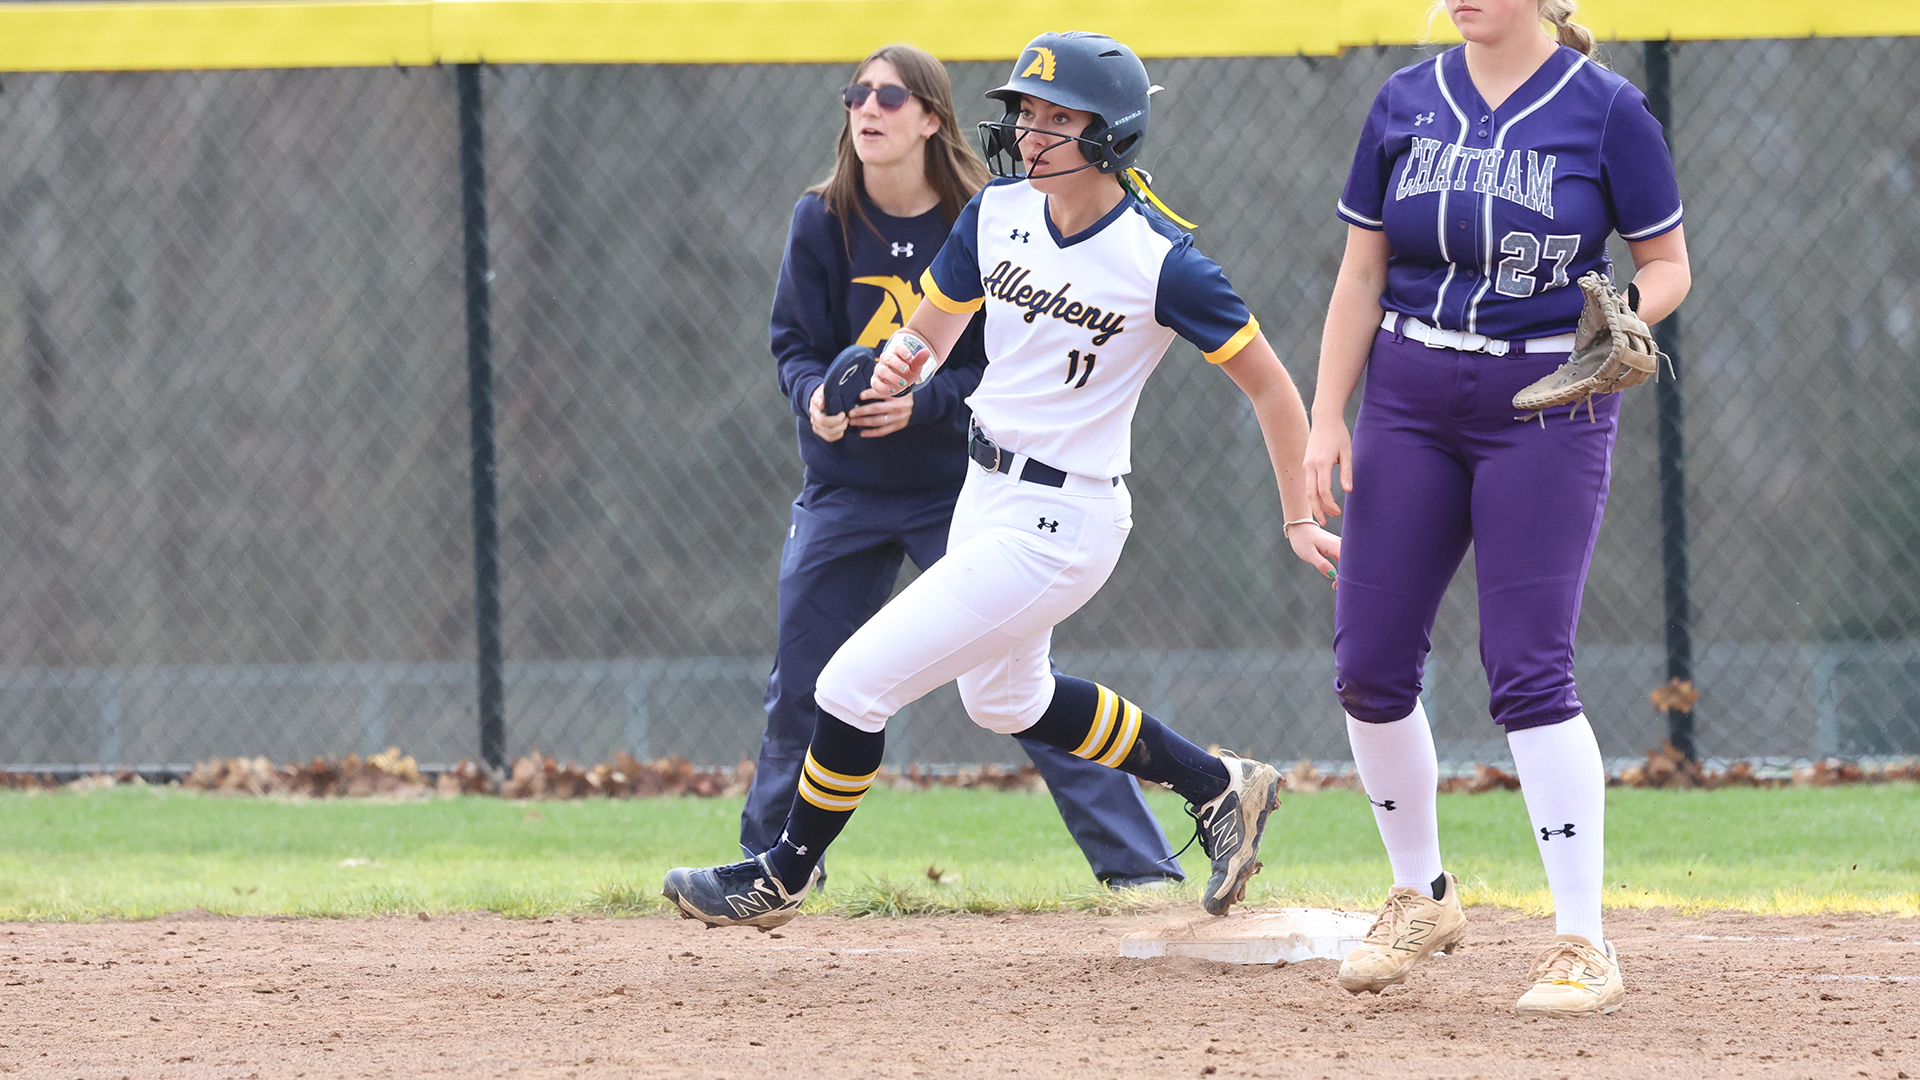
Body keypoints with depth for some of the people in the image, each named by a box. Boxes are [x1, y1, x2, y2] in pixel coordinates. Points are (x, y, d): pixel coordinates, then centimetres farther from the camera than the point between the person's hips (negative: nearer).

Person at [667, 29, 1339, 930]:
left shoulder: (1160, 263, -21)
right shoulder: (998, 214, -2)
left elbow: (1270, 386, -13)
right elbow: (932, 329, 10)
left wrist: (1301, 520, -13)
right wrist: (897, 362, -14)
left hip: (1058, 525, -9)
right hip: (987, 491, 9)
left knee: (856, 684, -7)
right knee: (1004, 700, 28)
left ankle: (781, 880, 14)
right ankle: (1219, 788, 41)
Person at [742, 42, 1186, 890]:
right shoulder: (821, 223, -5)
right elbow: (794, 342, -1)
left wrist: (921, 401, -24)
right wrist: (814, 395, -23)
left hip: (959, 487, -3)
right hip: (844, 488, 3)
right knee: (799, 688, 8)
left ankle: (1140, 863, -5)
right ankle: (770, 860, 27)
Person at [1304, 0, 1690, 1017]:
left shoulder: (1605, 110, -6)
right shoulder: (1405, 104, 5)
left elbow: (1668, 264, 0)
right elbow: (1361, 276, 9)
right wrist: (1327, 420, 3)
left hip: (1547, 406, -4)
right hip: (1409, 401, 5)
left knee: (1527, 667, -11)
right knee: (1369, 664, 3)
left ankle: (1584, 944, -7)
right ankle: (1421, 897, 24)